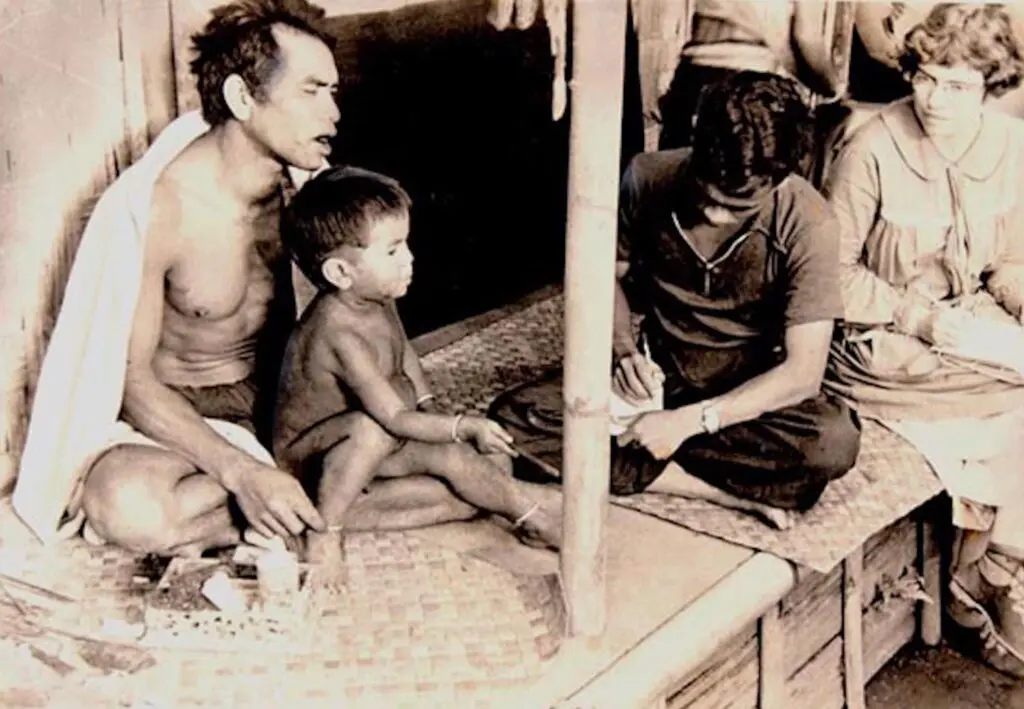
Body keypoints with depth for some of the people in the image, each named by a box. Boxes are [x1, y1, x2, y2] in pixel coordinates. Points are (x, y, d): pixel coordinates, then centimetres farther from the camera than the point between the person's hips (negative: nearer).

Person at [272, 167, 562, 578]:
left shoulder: (378, 302, -7)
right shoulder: (339, 333, -34)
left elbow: (403, 353, 13)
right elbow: (395, 417, -33)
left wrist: (430, 411, 5)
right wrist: (464, 426, -30)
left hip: (362, 447, 8)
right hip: (306, 455, -8)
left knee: (453, 458, -9)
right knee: (376, 426, -38)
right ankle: (323, 528, -26)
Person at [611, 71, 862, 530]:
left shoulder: (807, 224, -20)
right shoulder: (649, 179, -13)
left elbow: (802, 371, -21)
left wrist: (693, 420, -29)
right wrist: (625, 352, -15)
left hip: (748, 396, -2)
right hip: (658, 380, 2)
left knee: (834, 440, -34)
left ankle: (653, 471, -16)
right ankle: (734, 494, -20)